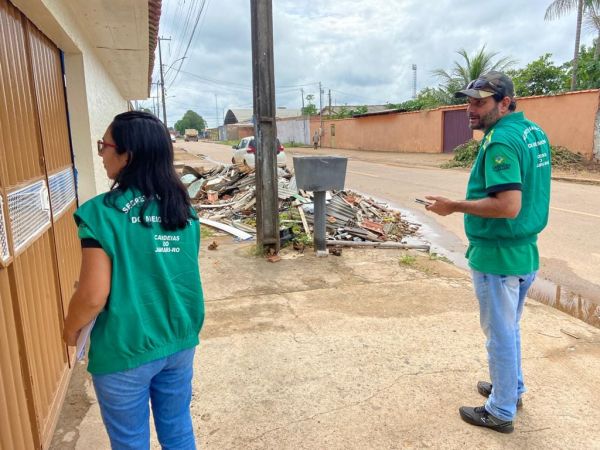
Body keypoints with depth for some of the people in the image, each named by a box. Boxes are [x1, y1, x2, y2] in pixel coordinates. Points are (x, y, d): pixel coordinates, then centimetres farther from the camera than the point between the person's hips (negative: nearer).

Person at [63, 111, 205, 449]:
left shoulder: (103, 213, -20)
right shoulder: (183, 208, -2)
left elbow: (94, 296, -19)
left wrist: (71, 329, 2)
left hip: (126, 350, -5)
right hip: (180, 341, 5)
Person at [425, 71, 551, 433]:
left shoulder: (501, 141, -21)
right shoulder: (535, 133, 8)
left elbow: (508, 206, -29)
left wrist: (454, 206, -20)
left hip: (497, 256, -9)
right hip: (526, 252, 9)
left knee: (500, 334, 7)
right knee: (510, 328, 24)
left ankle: (501, 411, 26)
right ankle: (512, 389, 43)